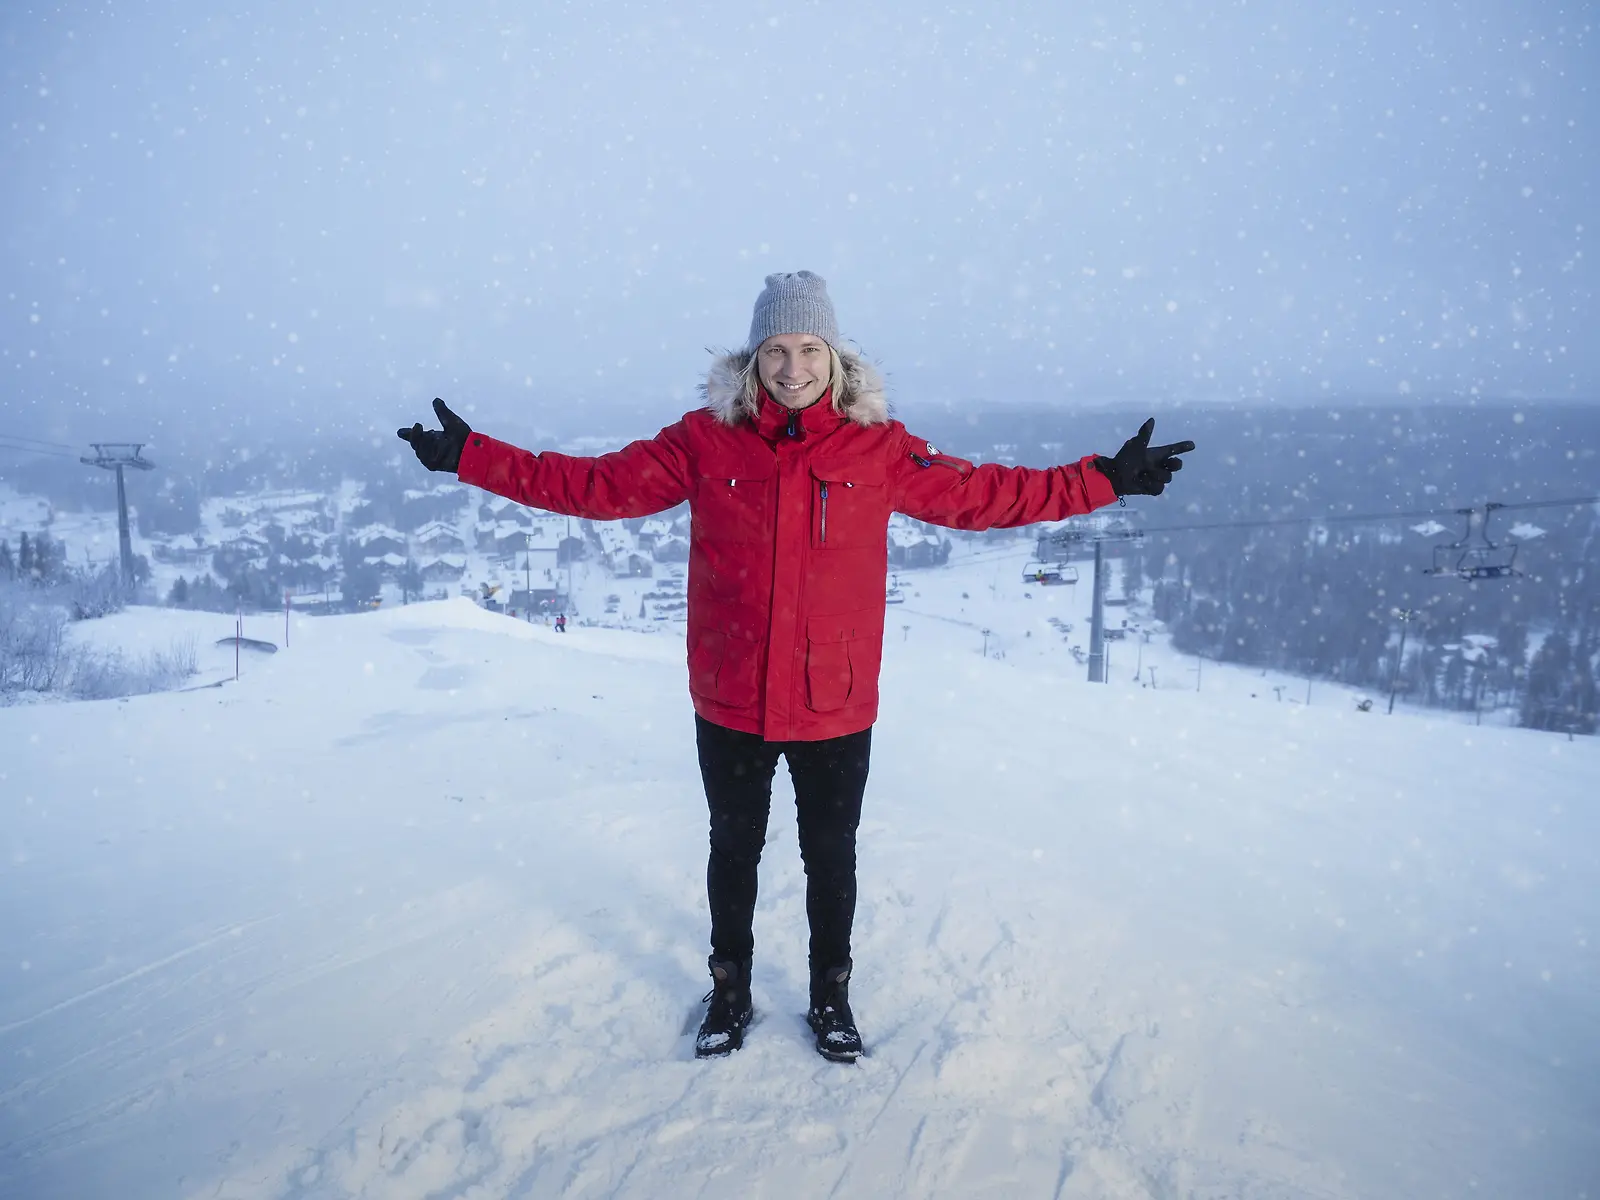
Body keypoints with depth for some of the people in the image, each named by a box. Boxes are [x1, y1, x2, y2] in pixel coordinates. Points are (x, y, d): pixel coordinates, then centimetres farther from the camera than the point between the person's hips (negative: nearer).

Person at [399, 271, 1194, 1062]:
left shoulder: (880, 447, -5)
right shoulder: (705, 439, -5)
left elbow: (983, 495, 0)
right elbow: (600, 485, -4)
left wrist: (1108, 481, -1)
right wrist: (472, 457, -8)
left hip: (835, 707, 0)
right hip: (729, 705, 0)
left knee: (831, 857, 17)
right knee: (734, 849, 19)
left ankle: (831, 998, 43)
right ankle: (730, 992, 44)